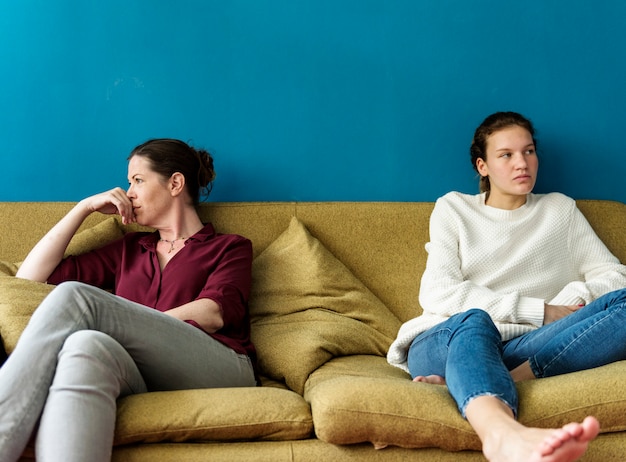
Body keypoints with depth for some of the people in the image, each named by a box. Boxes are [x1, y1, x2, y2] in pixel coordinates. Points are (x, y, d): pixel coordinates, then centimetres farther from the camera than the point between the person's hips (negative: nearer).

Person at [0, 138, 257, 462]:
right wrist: (85, 207, 25)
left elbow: (214, 313, 1)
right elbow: (31, 275, 29)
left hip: (218, 370, -3)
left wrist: (137, 328, -8)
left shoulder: (230, 247, 24)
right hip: (145, 383, 3)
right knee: (87, 346, -36)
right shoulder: (129, 250, 35)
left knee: (73, 296, -23)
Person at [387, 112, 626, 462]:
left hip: (528, 350, 2)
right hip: (447, 343, -2)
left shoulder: (561, 210, 23)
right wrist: (540, 311, -7)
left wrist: (575, 295, -9)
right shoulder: (453, 209, 15)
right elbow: (437, 294, -1)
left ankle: (463, 382, -37)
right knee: (472, 320, -38)